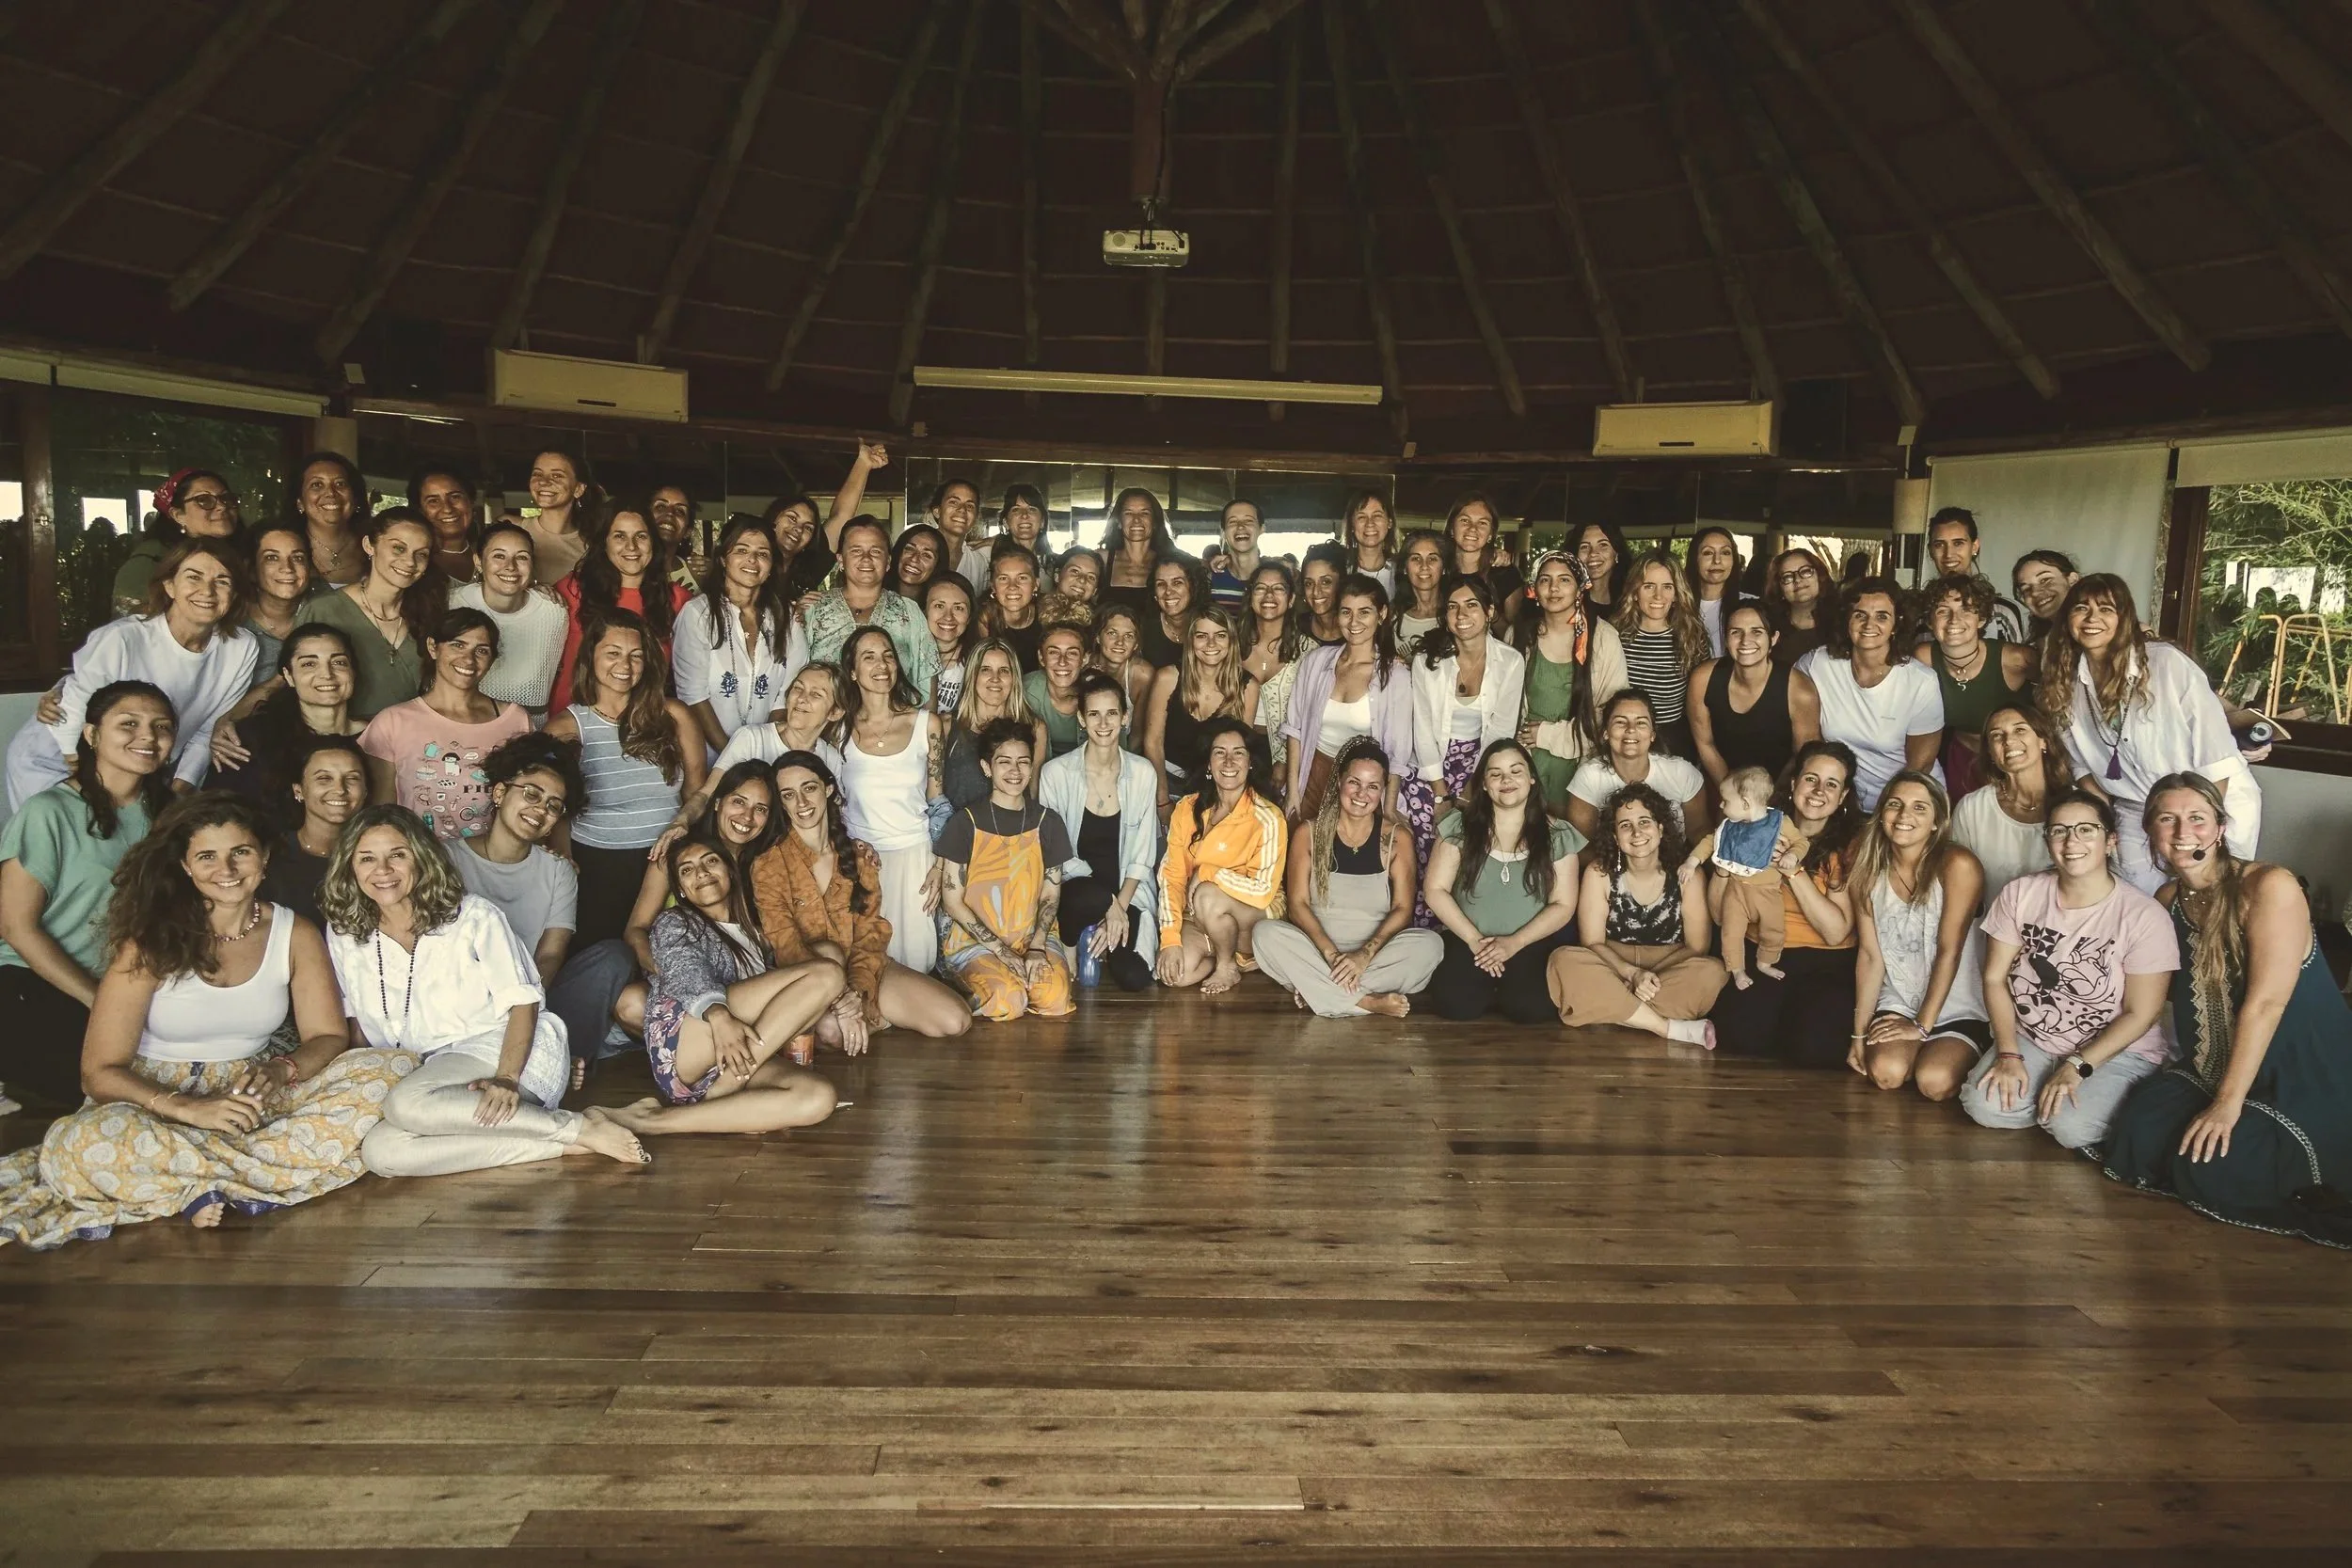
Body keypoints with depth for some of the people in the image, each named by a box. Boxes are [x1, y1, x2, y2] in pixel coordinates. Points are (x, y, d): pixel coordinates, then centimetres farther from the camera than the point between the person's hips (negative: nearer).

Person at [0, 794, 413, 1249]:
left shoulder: (295, 934, 0)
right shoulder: (152, 942, -10)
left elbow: (328, 1037, -1)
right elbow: (101, 1072, -12)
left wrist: (282, 1070, -24)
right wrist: (188, 1108, -28)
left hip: (251, 1096, 3)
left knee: (393, 1071, -21)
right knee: (80, 1146, -37)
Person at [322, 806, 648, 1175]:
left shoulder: (472, 916, -3)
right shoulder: (344, 934, 10)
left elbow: (522, 1001, -9)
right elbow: (355, 1020, 16)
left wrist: (507, 1077, -25)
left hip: (506, 1051, -5)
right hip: (430, 1068, 5)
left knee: (407, 1104, -35)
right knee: (380, 1151, -29)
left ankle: (579, 1126, -27)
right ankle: (564, 1144, -26)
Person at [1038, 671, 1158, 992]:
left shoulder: (1143, 773, -1)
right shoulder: (1055, 773, -8)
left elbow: (1142, 855, 1)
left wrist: (1120, 906, -14)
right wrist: (1109, 905, -17)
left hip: (1129, 891, 2)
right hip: (1076, 889, -2)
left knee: (1134, 977, -21)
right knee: (1095, 896, -39)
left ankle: (1095, 939, 14)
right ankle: (1073, 942, -2)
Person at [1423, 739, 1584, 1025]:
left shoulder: (1557, 835, 2)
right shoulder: (1459, 827, 1)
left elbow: (1563, 905, 0)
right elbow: (1435, 890, -1)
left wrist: (1515, 943, -12)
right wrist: (1474, 940, -10)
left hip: (1532, 944, 0)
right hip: (1466, 940, 0)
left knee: (1530, 1006, -28)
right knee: (1455, 1002, -28)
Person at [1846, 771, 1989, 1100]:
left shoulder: (1957, 865, -16)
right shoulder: (1868, 872, 0)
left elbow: (1949, 951, -16)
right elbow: (1870, 955, -1)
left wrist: (1923, 1024, -15)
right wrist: (1859, 1033, -4)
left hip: (1960, 1010, -3)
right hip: (1898, 1005, 3)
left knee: (1934, 1081, -26)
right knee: (1886, 1071, -25)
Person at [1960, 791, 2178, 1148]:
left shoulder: (2144, 916, -14)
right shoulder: (2020, 894, -4)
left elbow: (2140, 1014, -11)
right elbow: (1995, 978, -1)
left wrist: (2077, 1067, -18)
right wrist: (2008, 1054, -12)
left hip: (2116, 1050, -3)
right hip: (2030, 1040, 3)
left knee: (2072, 1127, -28)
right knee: (1982, 1106, -22)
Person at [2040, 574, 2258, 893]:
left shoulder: (2167, 663, -17)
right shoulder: (2065, 682, -3)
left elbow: (2216, 758, -16)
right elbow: (2082, 765, 7)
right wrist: (2106, 819, -4)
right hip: (2136, 813, 4)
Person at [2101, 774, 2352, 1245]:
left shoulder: (2270, 887, -19)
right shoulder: (2167, 901, 3)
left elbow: (2264, 1003, -22)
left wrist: (2228, 1103, -22)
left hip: (2307, 1081, -7)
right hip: (2209, 1069, 7)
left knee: (2210, 1173, -21)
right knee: (2135, 1141, -11)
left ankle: (2314, 1179, 7)